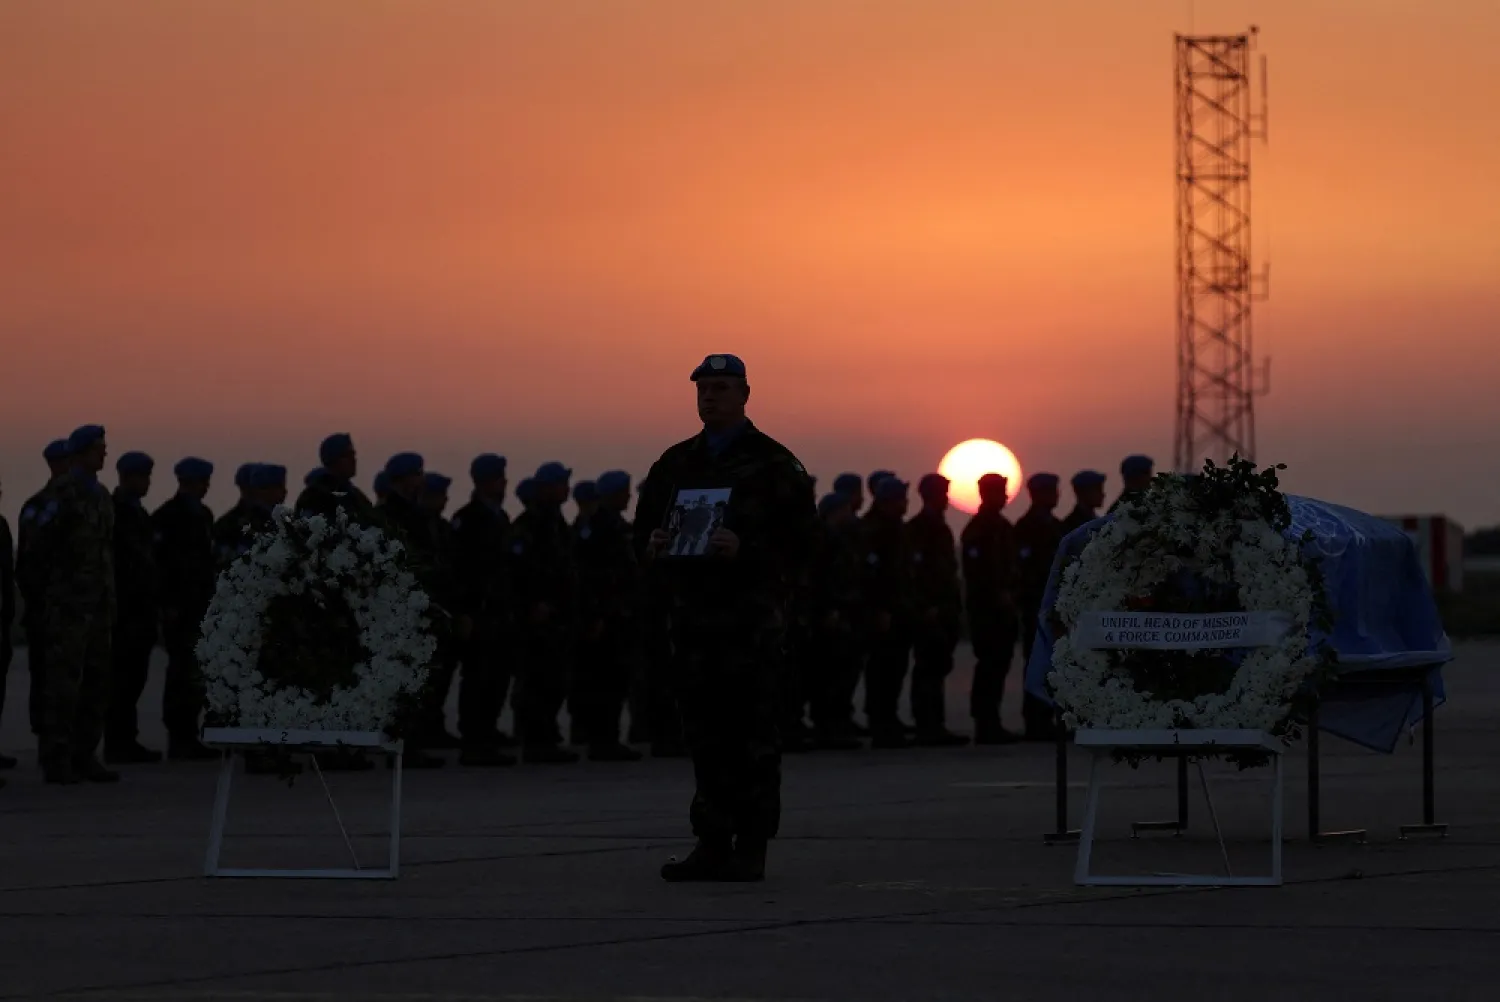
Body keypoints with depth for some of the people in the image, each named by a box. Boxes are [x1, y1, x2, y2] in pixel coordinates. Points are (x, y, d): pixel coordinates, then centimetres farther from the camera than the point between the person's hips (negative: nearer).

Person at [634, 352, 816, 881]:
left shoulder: (773, 463, 0)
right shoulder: (675, 463, 16)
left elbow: (799, 538, -6)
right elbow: (644, 527, 20)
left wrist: (744, 549, -20)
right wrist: (653, 544, -3)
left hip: (752, 616, -5)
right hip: (693, 614, 5)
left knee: (753, 734, -4)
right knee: (704, 733, 6)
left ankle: (751, 847, -1)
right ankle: (712, 843, 11)